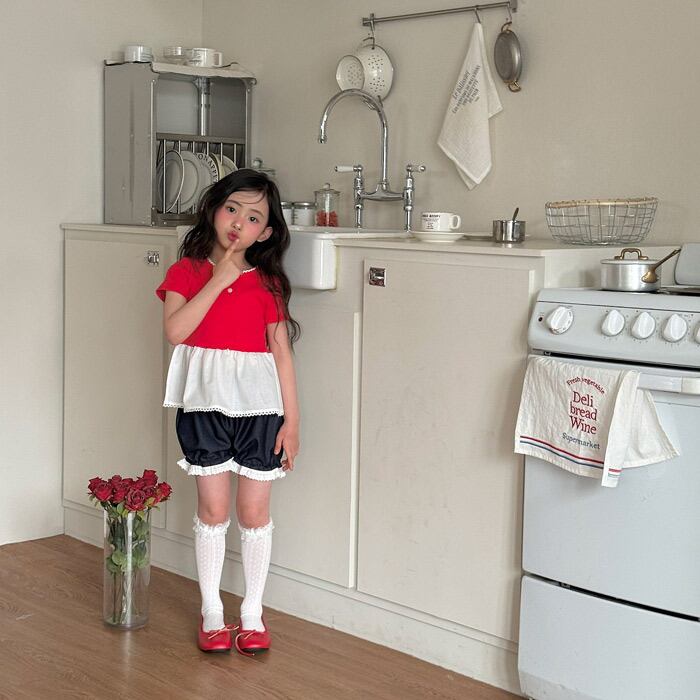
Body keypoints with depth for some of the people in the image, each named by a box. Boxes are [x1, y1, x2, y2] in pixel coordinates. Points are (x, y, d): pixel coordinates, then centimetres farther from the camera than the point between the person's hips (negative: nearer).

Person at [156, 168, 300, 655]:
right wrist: (219, 280, -14)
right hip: (204, 402, -1)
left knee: (254, 510, 5)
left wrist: (292, 419, 0)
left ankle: (253, 613, 20)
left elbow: (282, 354, 4)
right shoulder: (188, 271, 2)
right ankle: (212, 611, 19)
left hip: (258, 403, 1)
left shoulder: (268, 284, 4)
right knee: (213, 508, 5)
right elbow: (175, 329, -15)